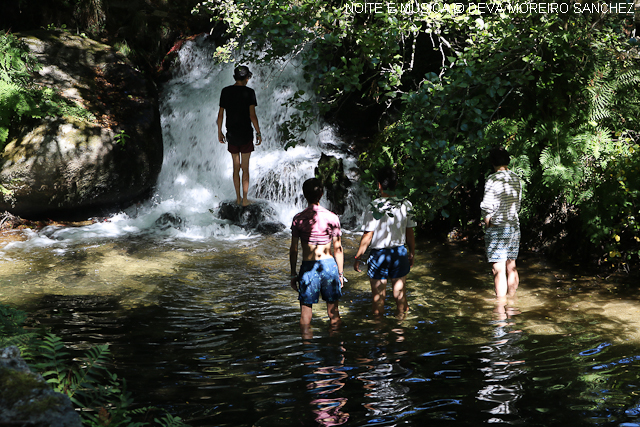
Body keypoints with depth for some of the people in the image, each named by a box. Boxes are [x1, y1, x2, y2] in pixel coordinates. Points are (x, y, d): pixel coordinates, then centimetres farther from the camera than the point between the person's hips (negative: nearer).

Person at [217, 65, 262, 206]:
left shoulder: (225, 91, 1)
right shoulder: (249, 92, -10)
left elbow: (220, 114, 3)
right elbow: (252, 115, -13)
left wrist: (219, 132, 13)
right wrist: (258, 133, -4)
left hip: (231, 134, 3)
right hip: (246, 134, -3)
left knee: (236, 167, 13)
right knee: (245, 169, 6)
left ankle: (238, 198, 18)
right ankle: (244, 200, 9)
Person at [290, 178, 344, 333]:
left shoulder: (298, 219, -5)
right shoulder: (332, 217, -6)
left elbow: (293, 249, -2)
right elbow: (338, 248, -2)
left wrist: (293, 274, 7)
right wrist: (340, 273, 7)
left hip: (307, 266, -1)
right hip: (328, 263, 1)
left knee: (306, 307, 8)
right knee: (333, 308, 14)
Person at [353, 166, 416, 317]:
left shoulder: (374, 207, -16)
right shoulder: (406, 205, -4)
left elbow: (367, 236, -14)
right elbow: (410, 233, 3)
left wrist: (357, 257, -4)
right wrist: (412, 253, 17)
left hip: (379, 255, -3)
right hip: (400, 253, 4)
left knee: (378, 297, 8)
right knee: (400, 293, 14)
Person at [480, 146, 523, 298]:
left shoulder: (493, 179, -14)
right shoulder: (516, 178, 7)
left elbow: (487, 207, -18)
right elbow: (517, 204, 12)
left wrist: (487, 223, -3)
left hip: (497, 228, -7)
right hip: (514, 226, 7)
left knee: (499, 270, -4)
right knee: (511, 267, 16)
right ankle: (512, 299, 25)